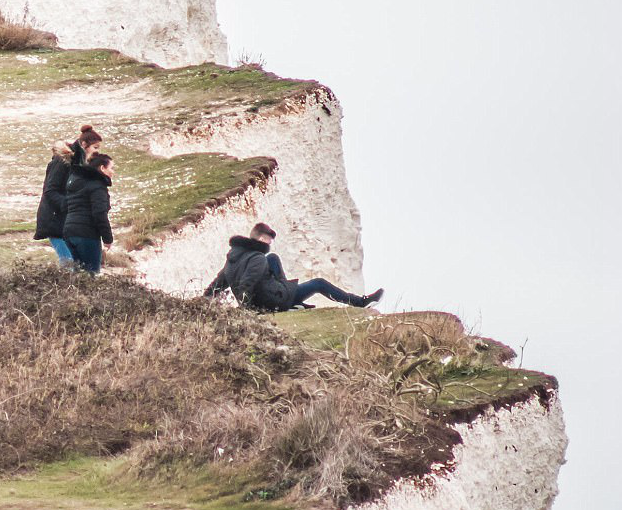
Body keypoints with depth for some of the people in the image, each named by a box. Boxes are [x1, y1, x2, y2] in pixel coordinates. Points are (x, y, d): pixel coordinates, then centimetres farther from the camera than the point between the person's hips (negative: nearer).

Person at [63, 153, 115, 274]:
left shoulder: (76, 181, 22)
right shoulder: (97, 185, -8)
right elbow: (100, 214, -17)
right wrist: (107, 238, -11)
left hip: (68, 231, 9)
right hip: (87, 234, -9)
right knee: (91, 273, -8)